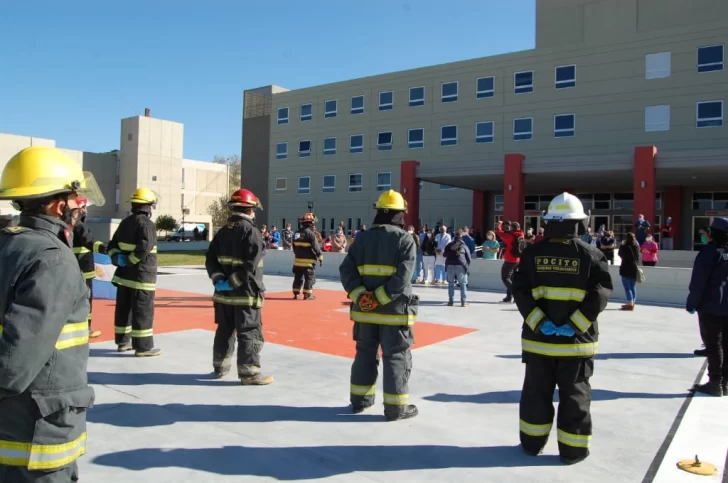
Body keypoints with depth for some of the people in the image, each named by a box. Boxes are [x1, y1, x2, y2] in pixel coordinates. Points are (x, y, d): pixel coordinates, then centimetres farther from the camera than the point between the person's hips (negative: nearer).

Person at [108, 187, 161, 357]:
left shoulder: (125, 222, 14)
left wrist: (116, 258, 1)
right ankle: (143, 347, 0)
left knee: (124, 309, 15)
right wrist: (131, 260, -17)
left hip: (124, 274, 9)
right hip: (141, 276, -9)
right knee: (143, 311, -4)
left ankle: (122, 341, 25)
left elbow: (113, 244, 16)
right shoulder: (146, 224, -15)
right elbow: (145, 247, -28)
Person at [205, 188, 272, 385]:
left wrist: (219, 280, -4)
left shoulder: (222, 231, 10)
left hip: (225, 292, 8)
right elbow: (250, 266, -23)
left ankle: (220, 366, 30)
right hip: (246, 293, -7)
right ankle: (249, 373, 3)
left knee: (225, 330, 18)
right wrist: (232, 283, -18)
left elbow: (210, 260, 5)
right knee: (250, 333, 0)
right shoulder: (252, 232, -13)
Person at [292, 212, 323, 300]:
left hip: (298, 260, 7)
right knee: (309, 278, 2)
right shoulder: (311, 234, -15)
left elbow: (294, 247, 15)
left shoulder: (296, 233, 7)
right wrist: (320, 257, -8)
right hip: (309, 261, -7)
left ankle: (296, 293, 17)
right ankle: (307, 294, 3)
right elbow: (316, 247, -16)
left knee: (298, 277, 14)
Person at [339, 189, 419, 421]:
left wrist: (360, 295, -10)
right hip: (394, 310, -4)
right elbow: (402, 278, -20)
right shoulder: (405, 240, -9)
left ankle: (360, 399, 27)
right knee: (396, 357, 6)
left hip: (365, 309, 5)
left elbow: (346, 269, -3)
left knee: (365, 353, 17)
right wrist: (379, 299, -17)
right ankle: (396, 407, 12)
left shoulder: (363, 238, 4)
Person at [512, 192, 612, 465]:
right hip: (576, 340, -1)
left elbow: (520, 291, -10)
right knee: (574, 394, 12)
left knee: (536, 391, 14)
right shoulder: (591, 255, -6)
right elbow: (600, 294, -13)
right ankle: (572, 449, 20)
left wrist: (538, 322, -12)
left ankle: (532, 443, 26)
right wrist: (575, 324, -15)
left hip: (538, 337, 2)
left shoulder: (533, 253, -3)